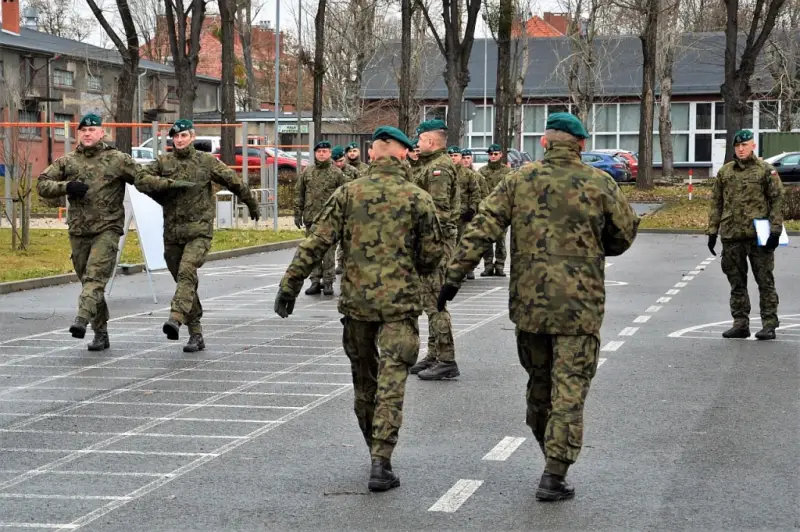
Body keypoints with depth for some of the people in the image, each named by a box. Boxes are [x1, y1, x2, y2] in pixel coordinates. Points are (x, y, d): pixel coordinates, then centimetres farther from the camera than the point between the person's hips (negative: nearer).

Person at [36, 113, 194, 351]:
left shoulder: (117, 159, 1)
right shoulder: (67, 161, 11)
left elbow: (143, 180, -1)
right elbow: (42, 184, 9)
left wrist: (172, 183, -14)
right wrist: (66, 187, -9)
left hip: (107, 230, -4)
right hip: (78, 231, 4)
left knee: (95, 277, -21)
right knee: (87, 280, 9)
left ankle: (82, 318, -36)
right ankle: (101, 334, 18)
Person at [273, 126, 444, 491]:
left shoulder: (348, 193, 1)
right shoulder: (418, 198, -2)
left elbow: (316, 242, -4)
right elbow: (433, 256, 2)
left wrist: (290, 285, -2)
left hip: (356, 300, 2)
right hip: (400, 302, -2)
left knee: (363, 379, 17)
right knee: (391, 382, -2)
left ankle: (377, 454, 30)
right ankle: (380, 463, -11)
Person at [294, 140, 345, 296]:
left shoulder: (336, 173, 3)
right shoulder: (307, 172, 10)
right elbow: (299, 193, 12)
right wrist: (298, 214, 6)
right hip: (311, 218, 3)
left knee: (328, 251, -2)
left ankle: (328, 282, 4)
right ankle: (315, 281, 12)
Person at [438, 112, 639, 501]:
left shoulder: (518, 181, 1)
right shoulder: (599, 184, -1)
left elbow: (481, 230, -5)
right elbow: (625, 234, 8)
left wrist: (455, 276, -4)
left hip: (529, 300, 2)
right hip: (580, 303, -2)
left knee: (538, 381, 19)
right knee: (569, 389, 0)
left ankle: (551, 456, 32)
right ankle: (554, 476, -4)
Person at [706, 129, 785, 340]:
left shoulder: (766, 170, 0)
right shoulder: (724, 172, 12)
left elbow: (777, 200, -3)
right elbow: (716, 203, 14)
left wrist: (775, 230, -10)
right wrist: (713, 231, 9)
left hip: (758, 235, -4)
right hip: (731, 236, 4)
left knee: (765, 281, 0)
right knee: (737, 283, 9)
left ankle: (769, 324, 4)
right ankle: (740, 324, 16)